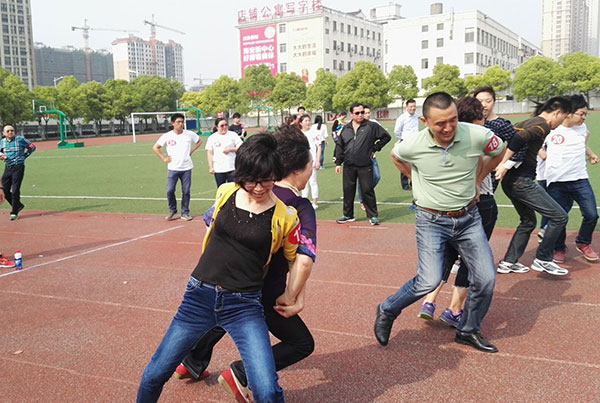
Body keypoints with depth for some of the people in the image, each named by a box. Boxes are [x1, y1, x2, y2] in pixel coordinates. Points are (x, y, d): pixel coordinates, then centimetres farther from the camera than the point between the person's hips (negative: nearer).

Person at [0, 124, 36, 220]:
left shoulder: (20, 139, -2)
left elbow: (32, 146, 4)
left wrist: (24, 156, -1)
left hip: (18, 168, -5)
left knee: (15, 191, -7)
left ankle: (14, 212, 4)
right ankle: (18, 205, 25)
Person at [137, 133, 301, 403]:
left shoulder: (285, 216, -8)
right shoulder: (225, 193, 0)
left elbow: (297, 260, 9)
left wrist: (291, 297, 9)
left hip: (245, 306, -2)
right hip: (200, 296, 3)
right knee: (154, 375, 11)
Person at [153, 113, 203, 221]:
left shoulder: (189, 134, 0)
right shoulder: (167, 136, -3)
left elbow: (199, 141, 18)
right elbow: (155, 148, 7)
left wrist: (191, 151, 7)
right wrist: (164, 158, 0)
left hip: (186, 168, 1)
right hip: (172, 168, -1)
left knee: (186, 191, 3)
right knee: (169, 190, -5)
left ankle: (185, 213, 16)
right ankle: (172, 211, 14)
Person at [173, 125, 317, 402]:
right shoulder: (301, 208, -18)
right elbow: (305, 259, -32)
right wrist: (297, 296, -19)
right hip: (265, 294, -7)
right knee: (302, 343, 11)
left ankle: (193, 364, 53)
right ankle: (241, 375, 3)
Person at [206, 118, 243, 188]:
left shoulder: (233, 135, 3)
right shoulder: (212, 137, 6)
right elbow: (209, 153, 6)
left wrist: (230, 149, -12)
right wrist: (210, 167, 0)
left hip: (232, 168, -1)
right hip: (218, 169, 1)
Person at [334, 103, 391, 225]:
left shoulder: (371, 126, -1)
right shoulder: (345, 129, 10)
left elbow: (386, 136, 4)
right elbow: (339, 146, 13)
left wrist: (375, 148, 0)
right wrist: (338, 163, 7)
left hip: (365, 166, -3)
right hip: (348, 166, 3)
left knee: (367, 190, -1)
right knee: (348, 191, 8)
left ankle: (373, 216, 10)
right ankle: (348, 215, 21)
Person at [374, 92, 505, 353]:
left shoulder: (478, 135, -16)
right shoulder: (413, 146, -17)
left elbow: (498, 152, 9)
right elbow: (395, 156, 9)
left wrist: (477, 179, 9)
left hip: (468, 217, 3)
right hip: (432, 220, -3)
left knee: (486, 278, 2)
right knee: (429, 281, -14)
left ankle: (468, 331, 27)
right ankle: (387, 312, 13)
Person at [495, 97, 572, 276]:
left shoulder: (526, 123, 17)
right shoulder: (542, 126, -11)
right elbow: (518, 140, -25)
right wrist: (504, 165, -25)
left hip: (511, 181, 10)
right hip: (522, 181, -10)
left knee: (528, 221, 22)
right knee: (559, 216, -1)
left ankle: (508, 262, 23)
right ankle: (543, 260, 7)